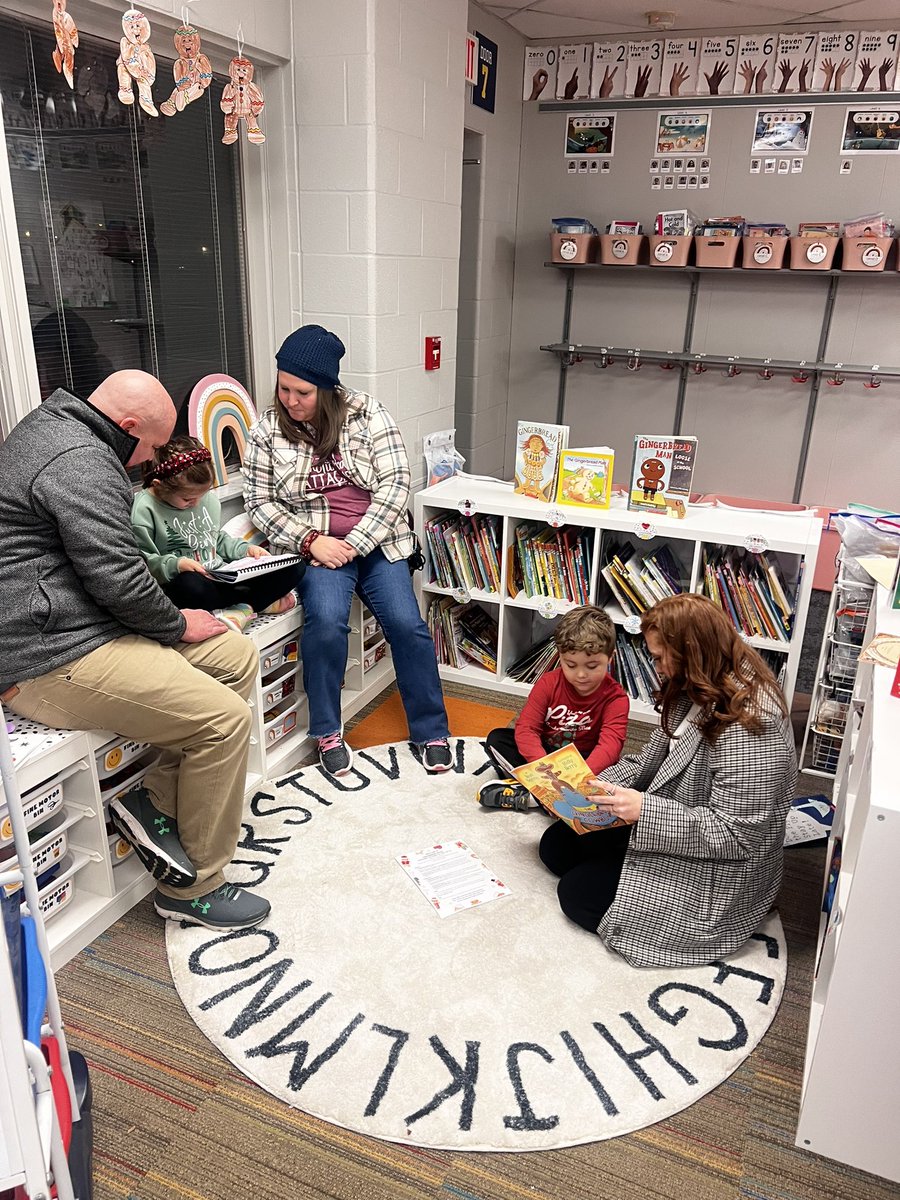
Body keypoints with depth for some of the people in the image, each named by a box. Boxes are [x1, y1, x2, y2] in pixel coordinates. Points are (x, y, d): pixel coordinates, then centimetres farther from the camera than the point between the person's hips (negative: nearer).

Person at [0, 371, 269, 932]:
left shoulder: (51, 427, 17)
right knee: (225, 718, -18)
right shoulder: (80, 462, -19)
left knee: (239, 658, 7)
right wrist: (177, 624, -6)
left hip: (70, 623, 11)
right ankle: (194, 888, 0)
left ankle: (157, 800, 8)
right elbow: (119, 578, -24)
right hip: (54, 658, -11)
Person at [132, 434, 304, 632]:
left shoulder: (209, 499, 12)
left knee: (294, 567, -7)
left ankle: (242, 609, -22)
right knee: (191, 587, -47)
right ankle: (265, 599, -25)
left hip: (223, 576, 5)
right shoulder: (144, 509, -9)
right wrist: (174, 564, -28)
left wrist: (245, 549, 9)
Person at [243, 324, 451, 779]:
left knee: (406, 623, -18)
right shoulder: (267, 431, 2)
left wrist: (353, 544, -14)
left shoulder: (366, 413, -1)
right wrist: (311, 540, -12)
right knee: (326, 620, -28)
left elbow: (395, 484, -7)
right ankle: (327, 733, -7)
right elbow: (260, 502, 3)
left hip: (375, 540, 1)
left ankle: (431, 732, 2)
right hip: (314, 545, 0)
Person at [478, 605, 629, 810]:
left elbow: (610, 743, -30)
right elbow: (526, 728, -18)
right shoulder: (548, 683, -11)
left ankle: (525, 794, -32)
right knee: (496, 739, -15)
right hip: (544, 751, 2)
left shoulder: (615, 697, -16)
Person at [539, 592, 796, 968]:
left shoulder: (748, 725, -30)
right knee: (557, 844, 5)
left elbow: (734, 832, -29)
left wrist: (645, 810, -31)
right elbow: (652, 759, 8)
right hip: (672, 828, 10)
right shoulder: (700, 692, 0)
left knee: (577, 894, -9)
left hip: (716, 873, -9)